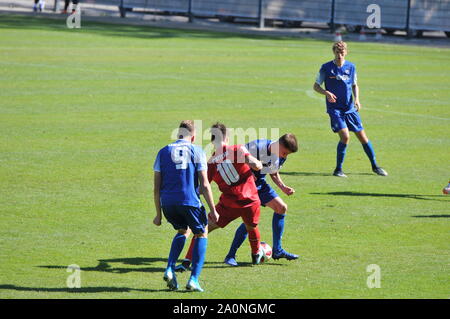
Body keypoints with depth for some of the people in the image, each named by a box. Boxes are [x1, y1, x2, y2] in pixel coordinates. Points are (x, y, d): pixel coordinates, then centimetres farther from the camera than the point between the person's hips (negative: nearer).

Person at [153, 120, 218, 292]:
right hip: (189, 201, -3)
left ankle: (170, 269, 8)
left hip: (167, 202, 3)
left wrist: (158, 214, 15)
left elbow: (157, 187, 9)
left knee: (182, 231, 28)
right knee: (201, 233, 17)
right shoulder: (197, 151, 4)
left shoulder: (163, 152, 12)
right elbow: (204, 185, -1)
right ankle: (193, 279, 6)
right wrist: (213, 210, 4)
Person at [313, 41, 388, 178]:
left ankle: (375, 166, 21)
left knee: (362, 136, 5)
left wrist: (356, 98, -2)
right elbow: (316, 86, 1)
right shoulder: (326, 68, -6)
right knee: (345, 136, -20)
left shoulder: (351, 67, 4)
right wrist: (326, 93, -19)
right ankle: (338, 169, -6)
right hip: (335, 108, -4)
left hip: (350, 108, 4)